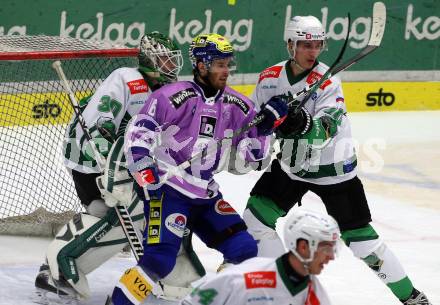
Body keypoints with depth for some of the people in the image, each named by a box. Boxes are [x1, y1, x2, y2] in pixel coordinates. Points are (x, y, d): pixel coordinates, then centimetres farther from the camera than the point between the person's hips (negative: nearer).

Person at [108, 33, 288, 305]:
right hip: (166, 188, -7)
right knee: (160, 258, -20)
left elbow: (252, 152, 10)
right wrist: (145, 173, -21)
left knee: (244, 251, 1)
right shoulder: (174, 96, -13)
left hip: (205, 193, 7)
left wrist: (266, 126, -6)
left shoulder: (237, 106, 6)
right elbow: (137, 133, -15)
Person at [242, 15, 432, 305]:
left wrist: (303, 123, -49)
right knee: (256, 215, -2)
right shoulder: (270, 78, -5)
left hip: (333, 170, -4)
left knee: (359, 236, -5)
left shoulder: (328, 81, -19)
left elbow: (324, 131, -31)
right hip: (290, 164, 5)